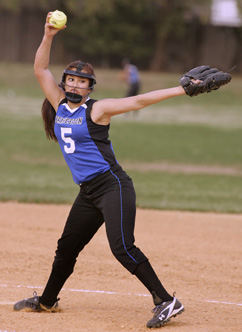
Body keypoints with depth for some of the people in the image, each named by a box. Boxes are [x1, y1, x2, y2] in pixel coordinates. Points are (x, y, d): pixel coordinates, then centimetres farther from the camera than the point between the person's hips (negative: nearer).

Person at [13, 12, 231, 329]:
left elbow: (139, 101, -11)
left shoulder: (97, 109, -6)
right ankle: (47, 300, 33)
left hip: (112, 186, -7)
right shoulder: (60, 105, 11)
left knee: (122, 247, -19)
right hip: (88, 193, 7)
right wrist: (48, 36, -3)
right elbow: (41, 69, 10)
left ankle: (166, 301, -19)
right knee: (67, 246, 17)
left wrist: (181, 89, -19)